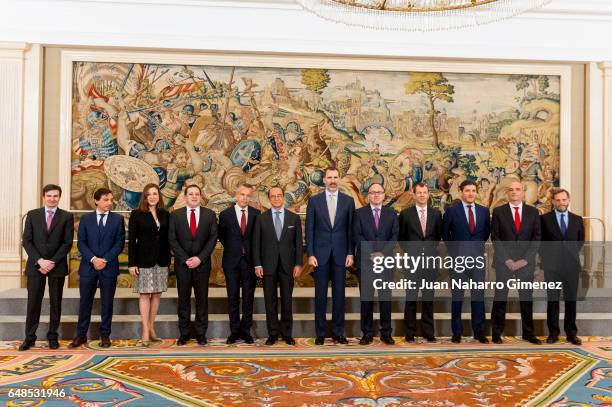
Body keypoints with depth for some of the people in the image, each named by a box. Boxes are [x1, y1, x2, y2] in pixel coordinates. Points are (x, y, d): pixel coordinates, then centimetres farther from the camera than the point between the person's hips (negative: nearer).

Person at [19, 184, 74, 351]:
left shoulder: (67, 216, 2)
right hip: (35, 265, 1)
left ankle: (53, 337, 14)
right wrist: (40, 261, -11)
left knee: (55, 302, 5)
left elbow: (67, 243, -3)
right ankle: (30, 337, 8)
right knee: (33, 302, 1)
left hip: (57, 266, -1)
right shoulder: (32, 215, 6)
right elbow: (26, 241, 1)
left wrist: (52, 262, -12)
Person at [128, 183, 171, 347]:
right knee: (145, 294, -2)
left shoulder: (165, 214, 8)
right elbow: (131, 240, -4)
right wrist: (131, 263, -9)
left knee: (157, 294, 7)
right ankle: (145, 332, 2)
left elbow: (167, 238, 10)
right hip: (144, 259, -4)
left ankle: (151, 328, 16)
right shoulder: (137, 214, -2)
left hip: (161, 260, 4)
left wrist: (168, 260, 6)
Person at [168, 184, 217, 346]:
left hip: (202, 263, 0)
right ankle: (184, 333, 14)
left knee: (202, 299, 4)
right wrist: (186, 259, -10)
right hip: (182, 264, 0)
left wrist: (200, 258, -11)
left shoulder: (210, 215, 3)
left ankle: (201, 333, 13)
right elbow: (172, 240, -1)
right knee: (183, 299, 6)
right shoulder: (175, 215, 3)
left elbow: (213, 239, -1)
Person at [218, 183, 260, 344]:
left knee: (249, 296, 5)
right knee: (233, 296, 5)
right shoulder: (225, 214, -1)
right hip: (232, 260, 0)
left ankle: (246, 330, 16)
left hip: (249, 260, 1)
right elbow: (221, 235, 12)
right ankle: (234, 331, 15)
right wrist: (231, 249, 8)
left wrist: (251, 252, 3)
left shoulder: (256, 214, 1)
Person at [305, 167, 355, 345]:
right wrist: (310, 254, -5)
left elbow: (350, 229, 4)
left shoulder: (348, 201, 5)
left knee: (339, 294, 5)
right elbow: (309, 229, 1)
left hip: (340, 254, 1)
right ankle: (320, 333, 13)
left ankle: (338, 332, 14)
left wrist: (350, 253, -1)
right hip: (320, 254, -1)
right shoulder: (314, 200, 2)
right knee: (320, 295, 4)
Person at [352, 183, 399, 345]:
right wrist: (371, 253, -11)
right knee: (366, 298, 1)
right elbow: (357, 236, -2)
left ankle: (386, 333, 9)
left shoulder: (391, 213, 10)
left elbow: (395, 236, 3)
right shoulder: (359, 213, 6)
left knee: (385, 297, 2)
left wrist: (382, 253, -11)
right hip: (365, 260, -1)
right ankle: (367, 333, 8)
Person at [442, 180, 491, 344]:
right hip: (458, 257, -3)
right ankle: (456, 332, 11)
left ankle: (479, 332, 12)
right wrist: (453, 250, 7)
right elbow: (444, 233, 8)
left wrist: (479, 245, 14)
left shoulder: (484, 211, 7)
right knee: (457, 296, 4)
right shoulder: (452, 211, -3)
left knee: (479, 295, 4)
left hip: (478, 257, 3)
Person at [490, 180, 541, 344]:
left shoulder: (533, 212, 7)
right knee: (500, 298, 1)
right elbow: (495, 238, -1)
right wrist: (507, 260, -10)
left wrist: (525, 259, -7)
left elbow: (536, 238, 3)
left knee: (526, 298, 6)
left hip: (526, 262, 2)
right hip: (504, 261, -1)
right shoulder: (498, 211, 3)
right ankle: (497, 333, 8)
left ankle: (528, 333, 16)